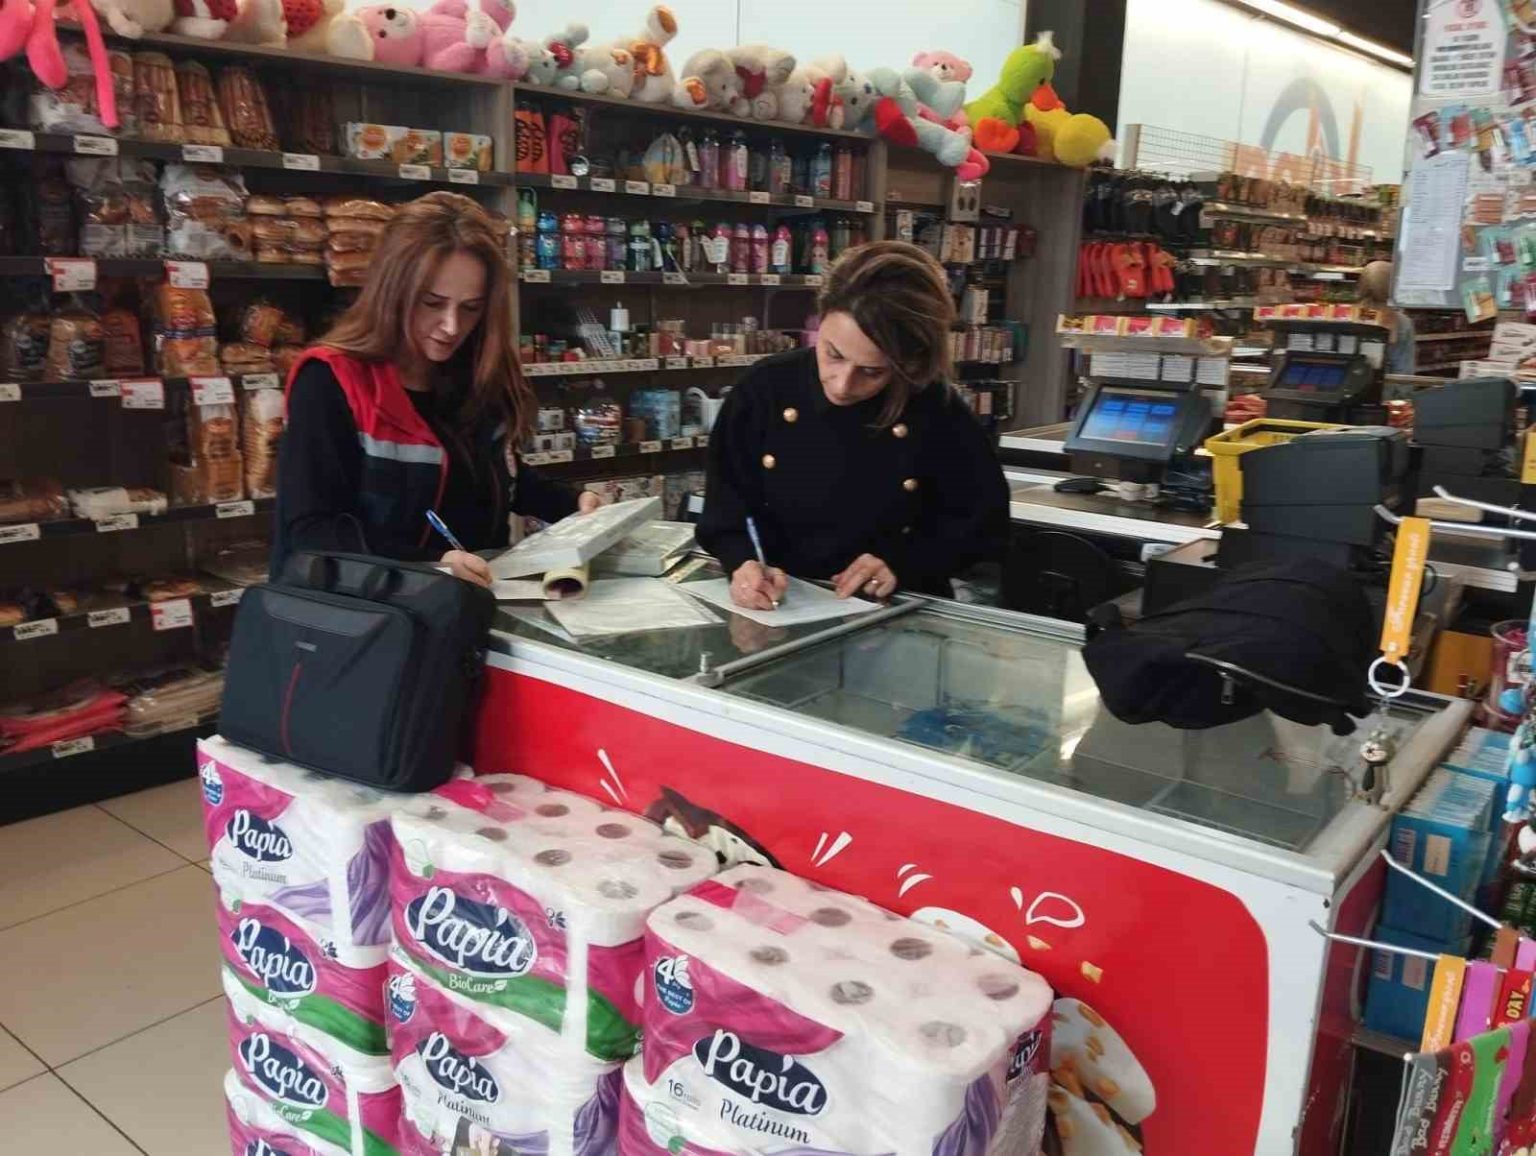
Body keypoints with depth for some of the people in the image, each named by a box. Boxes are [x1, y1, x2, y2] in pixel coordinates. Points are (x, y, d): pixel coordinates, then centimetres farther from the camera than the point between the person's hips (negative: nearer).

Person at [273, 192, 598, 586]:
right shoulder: (331, 384, -10)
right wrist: (428, 565, -28)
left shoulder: (481, 379, 7)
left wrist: (573, 506, 7)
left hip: (482, 599, 4)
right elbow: (312, 530, -15)